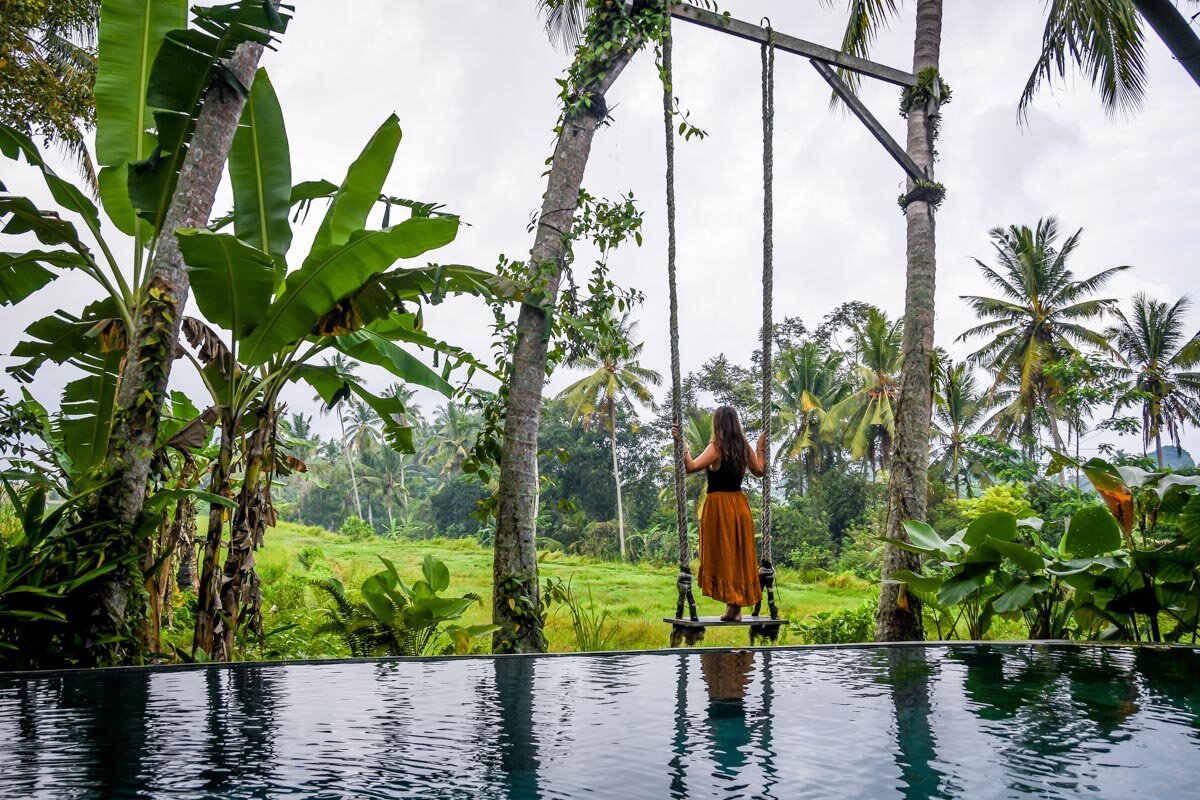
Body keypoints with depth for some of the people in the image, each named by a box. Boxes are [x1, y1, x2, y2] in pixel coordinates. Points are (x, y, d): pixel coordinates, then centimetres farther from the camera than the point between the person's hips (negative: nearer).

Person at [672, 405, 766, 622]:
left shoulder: (716, 448, -13)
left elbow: (691, 467, -21)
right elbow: (759, 472, 19)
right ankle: (737, 608, 16)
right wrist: (760, 449, 29)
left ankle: (731, 606, -2)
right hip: (740, 504, 6)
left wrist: (682, 444, -16)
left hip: (719, 505, -6)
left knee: (722, 555, 1)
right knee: (740, 555, 10)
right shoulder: (745, 448, 5)